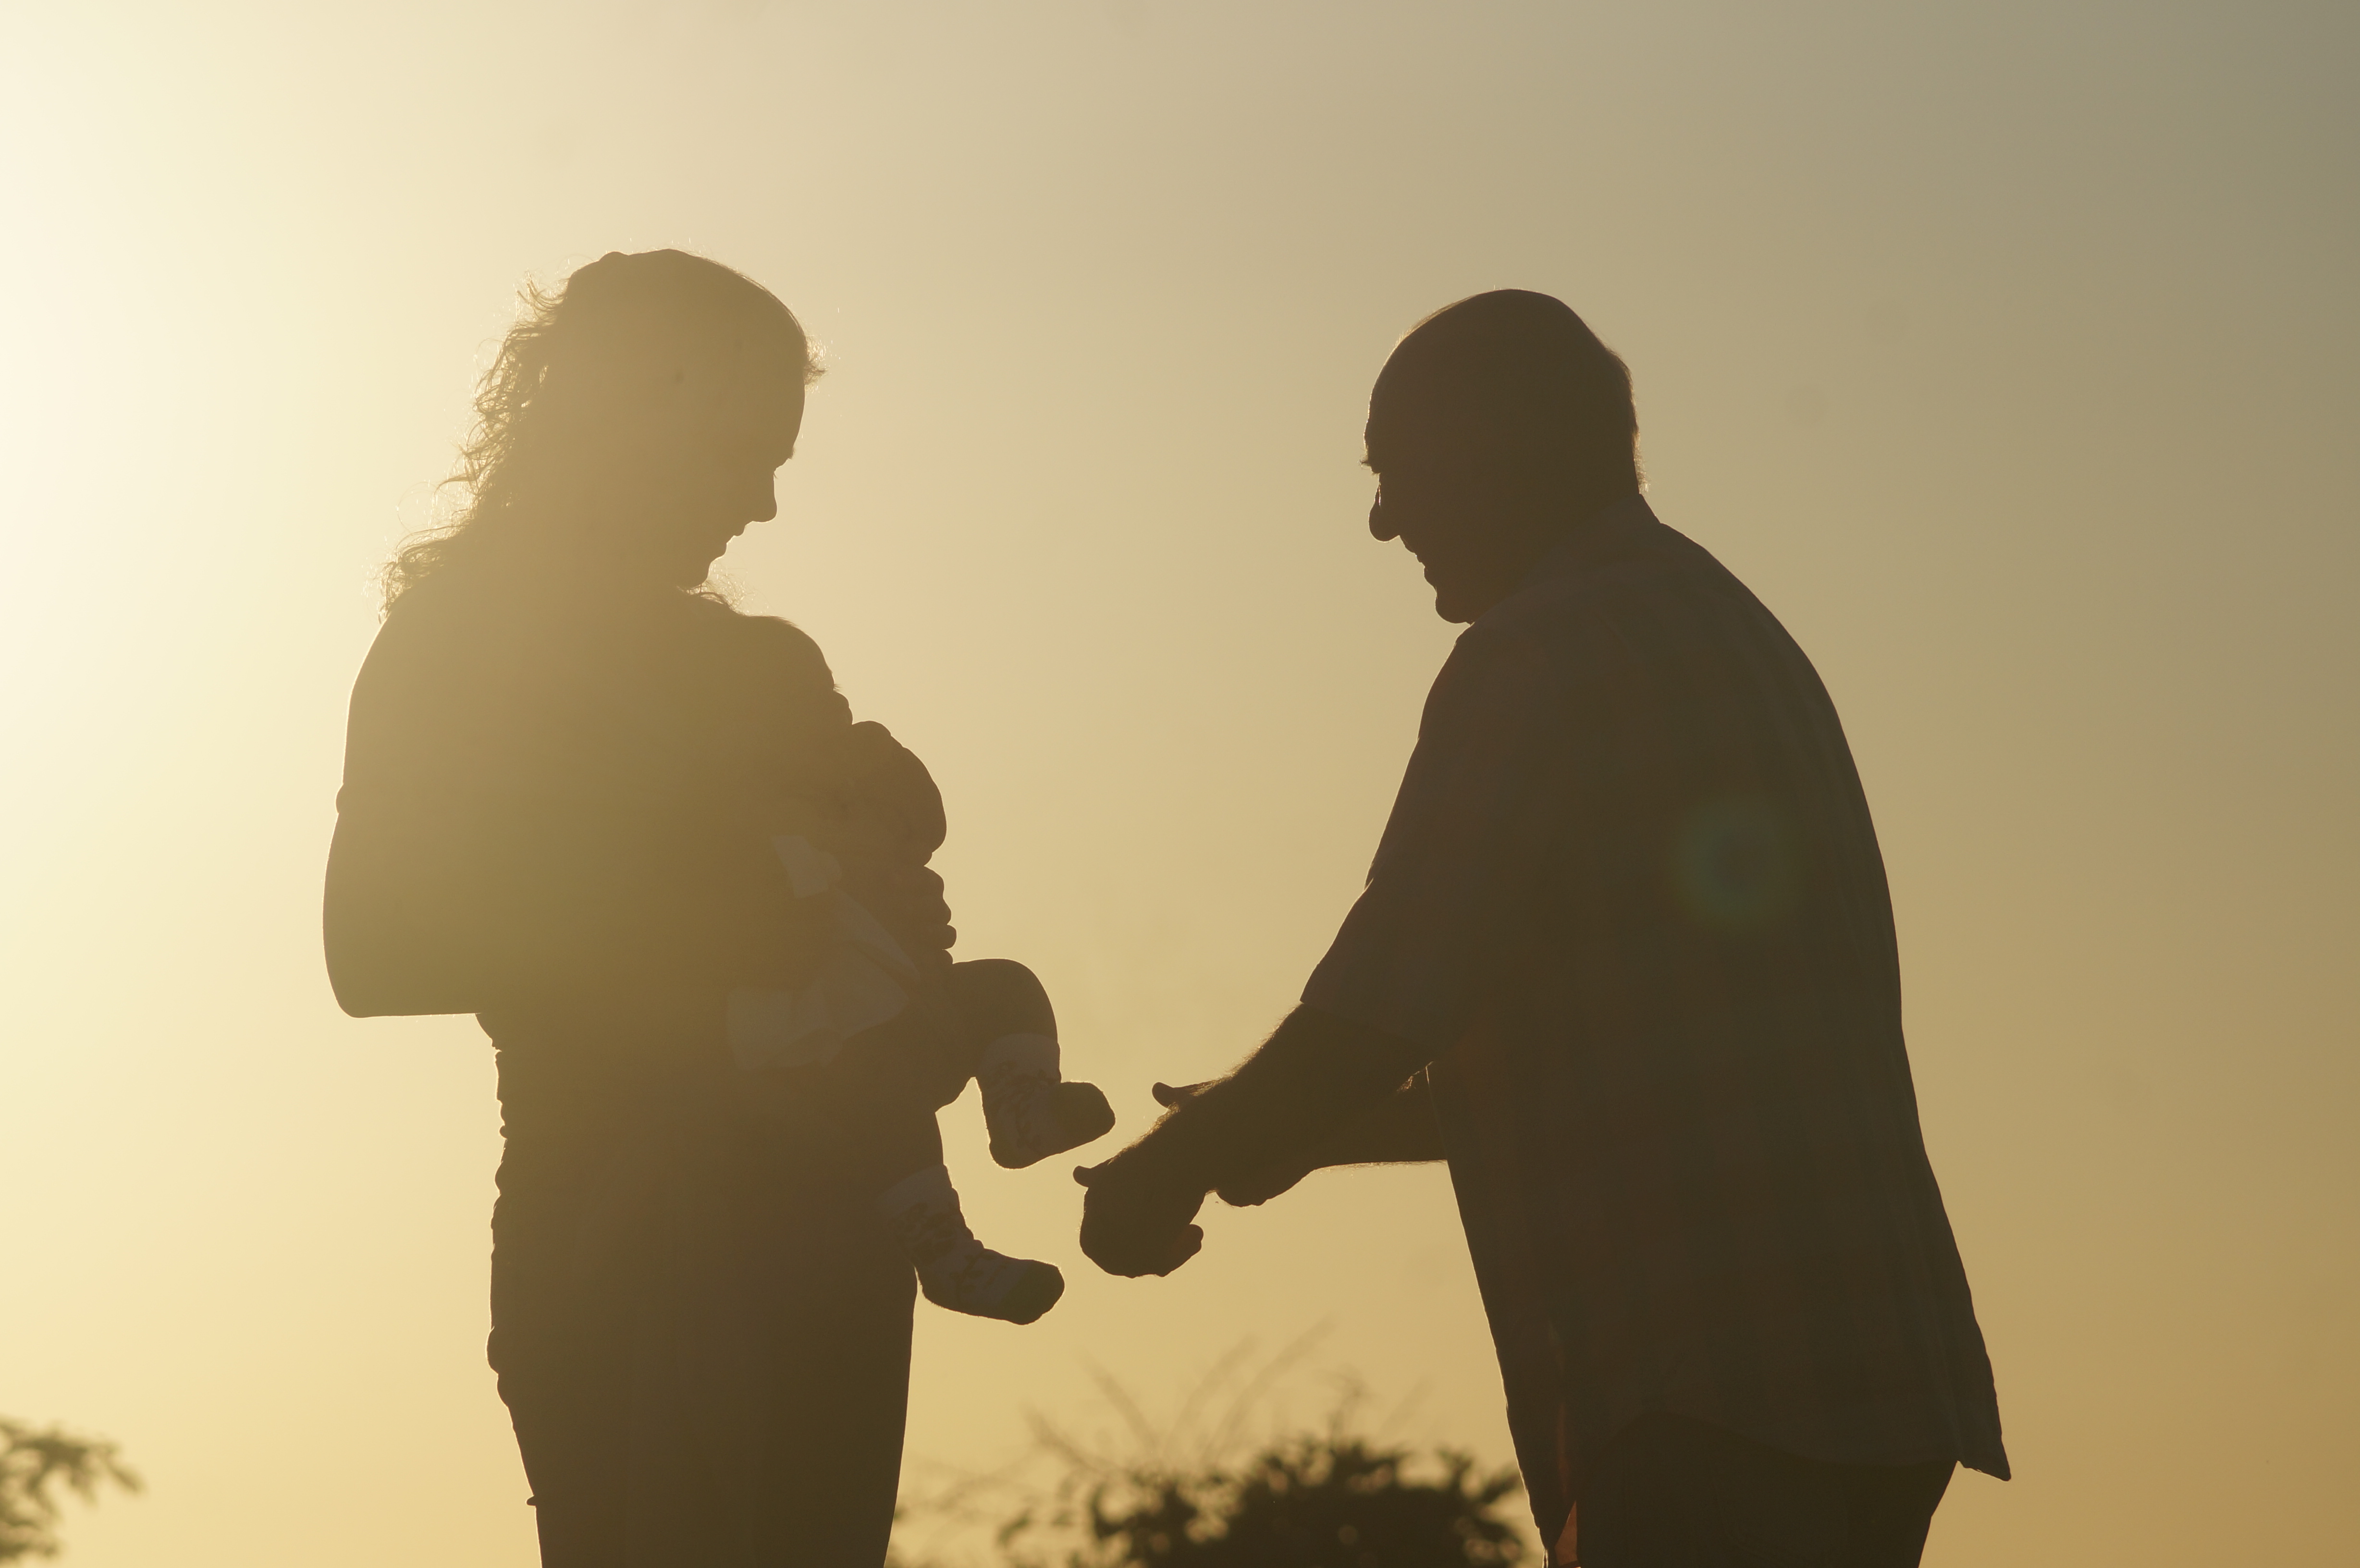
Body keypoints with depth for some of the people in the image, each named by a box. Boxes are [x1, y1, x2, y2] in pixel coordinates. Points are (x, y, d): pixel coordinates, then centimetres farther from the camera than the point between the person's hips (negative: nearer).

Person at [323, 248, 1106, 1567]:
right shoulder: (460, 647, 1)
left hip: (823, 1238, 7)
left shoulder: (753, 666, 21)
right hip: (630, 1247, -7)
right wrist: (732, 934, -14)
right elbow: (379, 953, -11)